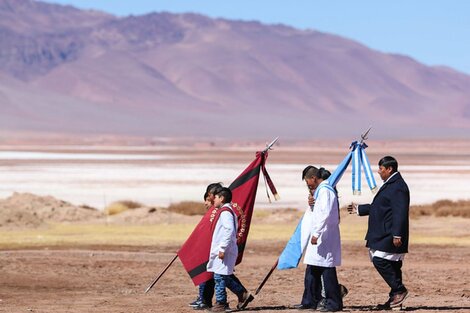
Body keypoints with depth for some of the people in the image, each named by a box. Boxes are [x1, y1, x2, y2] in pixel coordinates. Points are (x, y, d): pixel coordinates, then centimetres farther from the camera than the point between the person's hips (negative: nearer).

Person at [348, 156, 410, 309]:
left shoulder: (398, 187, -15)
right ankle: (395, 297, 12)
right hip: (384, 235, 11)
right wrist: (359, 209, 33)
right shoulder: (390, 184, 20)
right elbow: (378, 207, 30)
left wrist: (397, 235, -27)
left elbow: (400, 212, -22)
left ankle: (399, 290, -9)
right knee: (391, 266, 10)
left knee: (380, 261, -15)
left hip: (390, 236, -11)